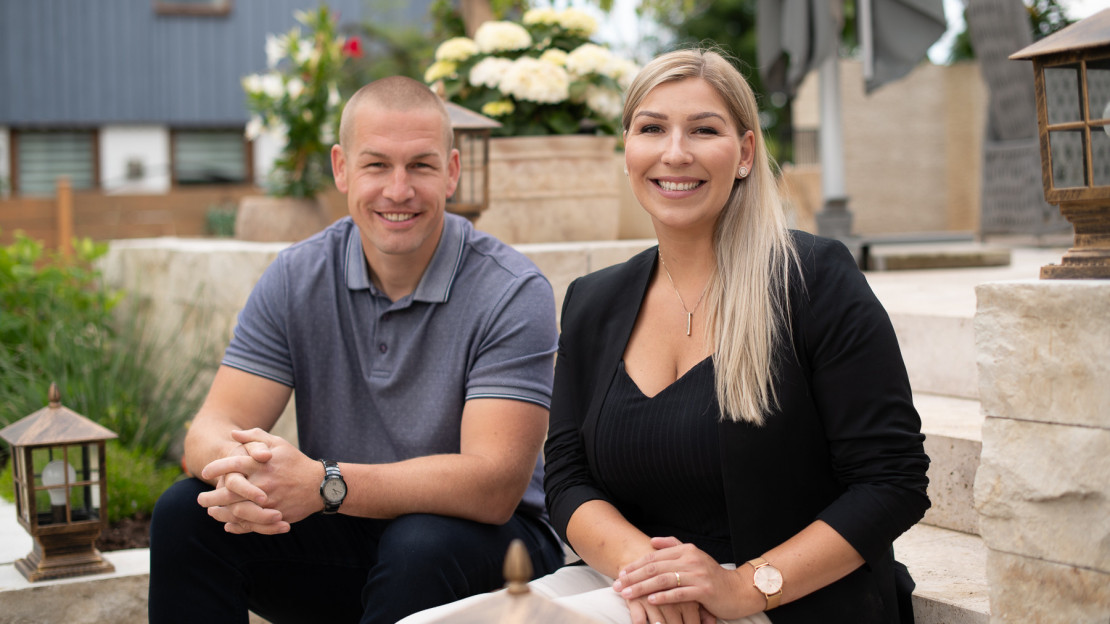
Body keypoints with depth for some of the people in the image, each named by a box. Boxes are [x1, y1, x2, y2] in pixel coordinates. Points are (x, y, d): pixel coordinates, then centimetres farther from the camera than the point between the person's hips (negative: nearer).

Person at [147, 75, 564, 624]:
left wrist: (323, 484, -37)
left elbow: (493, 485, -25)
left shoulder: (512, 292, -16)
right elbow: (211, 429, -8)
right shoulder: (295, 278, -2)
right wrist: (240, 470, -34)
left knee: (421, 546, -36)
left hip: (484, 537, -3)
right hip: (346, 532, 4)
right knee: (186, 512, -18)